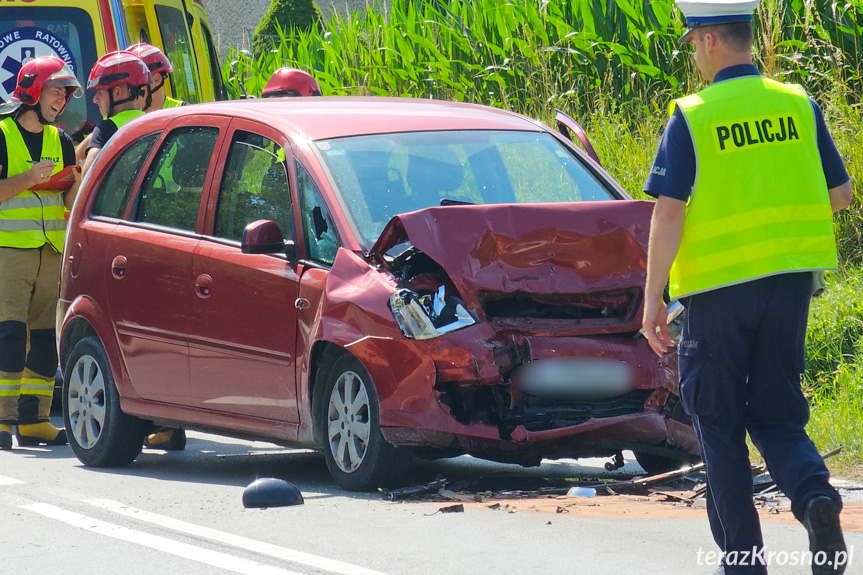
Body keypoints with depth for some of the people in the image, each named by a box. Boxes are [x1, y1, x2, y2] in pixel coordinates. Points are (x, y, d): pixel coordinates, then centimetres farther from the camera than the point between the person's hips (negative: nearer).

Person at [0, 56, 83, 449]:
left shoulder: (60, 142, 16)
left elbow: (70, 202, 15)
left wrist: (81, 180, -4)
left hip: (53, 253, 6)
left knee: (45, 341, 4)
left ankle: (33, 420, 8)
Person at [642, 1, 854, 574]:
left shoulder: (691, 118, -8)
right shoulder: (799, 106, 3)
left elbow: (668, 213, -12)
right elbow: (840, 195, 9)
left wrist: (653, 299, -7)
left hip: (719, 286, -4)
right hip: (789, 279, 4)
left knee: (720, 423, 9)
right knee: (776, 415, 13)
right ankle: (816, 494, -17)